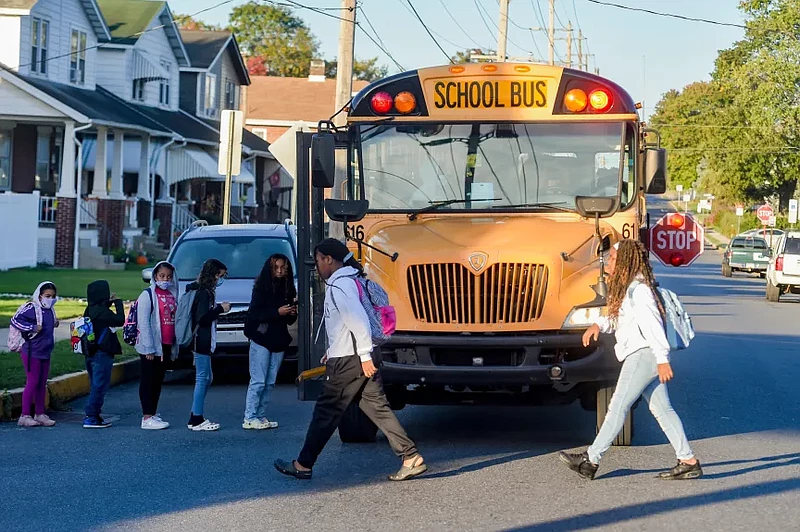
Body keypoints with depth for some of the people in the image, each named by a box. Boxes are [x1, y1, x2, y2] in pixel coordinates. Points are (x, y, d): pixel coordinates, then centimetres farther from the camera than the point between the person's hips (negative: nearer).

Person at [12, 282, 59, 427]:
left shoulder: (50, 310, 10)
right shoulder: (31, 308, -15)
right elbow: (15, 320, -19)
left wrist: (54, 324, 6)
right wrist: (32, 328, -23)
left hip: (45, 352, 8)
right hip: (32, 352, -8)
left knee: (42, 384, 11)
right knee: (32, 382, -6)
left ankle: (40, 414, 18)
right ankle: (25, 416, 0)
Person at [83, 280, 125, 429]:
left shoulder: (90, 310, 9)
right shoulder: (101, 312, -18)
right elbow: (120, 320, -16)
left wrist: (110, 302, 14)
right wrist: (118, 302, -5)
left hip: (91, 353, 9)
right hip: (102, 354, -9)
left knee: (97, 385, 16)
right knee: (99, 386, -5)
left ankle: (94, 416, 18)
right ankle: (90, 417, -6)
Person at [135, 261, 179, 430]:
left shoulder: (172, 296, 12)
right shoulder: (148, 295, -8)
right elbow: (143, 322, -12)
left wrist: (174, 348, 10)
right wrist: (149, 348, -18)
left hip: (166, 346, 7)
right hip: (151, 347, -7)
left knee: (158, 380, 12)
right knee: (148, 381, -4)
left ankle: (153, 414, 19)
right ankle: (147, 418, -4)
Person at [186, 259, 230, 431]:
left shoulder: (205, 291, 17)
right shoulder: (204, 293, -14)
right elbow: (203, 318, -22)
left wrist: (219, 308, 9)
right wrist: (220, 309, -13)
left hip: (204, 342, 11)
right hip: (201, 342, -11)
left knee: (206, 378, 14)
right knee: (203, 378, -7)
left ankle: (196, 417, 17)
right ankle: (196, 420, -5)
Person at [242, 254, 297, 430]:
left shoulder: (288, 290, 11)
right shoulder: (261, 288, -5)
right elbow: (254, 314, -13)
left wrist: (293, 313, -6)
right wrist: (277, 312, -20)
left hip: (278, 341, 6)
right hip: (261, 340, -6)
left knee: (270, 383, 7)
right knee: (258, 381, -7)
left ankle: (260, 417, 12)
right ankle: (249, 418, -5)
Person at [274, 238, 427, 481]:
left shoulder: (338, 286, -16)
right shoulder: (346, 280, 16)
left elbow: (359, 321, -24)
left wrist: (365, 356, -22)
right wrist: (333, 351, 29)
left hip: (348, 361, -9)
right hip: (358, 357, 9)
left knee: (326, 411, 1)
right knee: (377, 408, 6)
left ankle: (303, 465, 11)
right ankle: (411, 458, 0)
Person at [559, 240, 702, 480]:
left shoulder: (637, 289, -16)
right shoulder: (625, 287, 15)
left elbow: (652, 323, -21)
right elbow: (618, 317, 24)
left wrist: (662, 359, -25)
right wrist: (599, 325, 4)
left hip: (644, 355, -10)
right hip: (642, 356, 10)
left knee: (618, 406, -5)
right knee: (661, 409, 8)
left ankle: (591, 460, -1)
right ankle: (688, 461, 8)